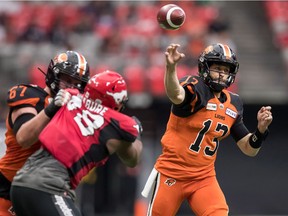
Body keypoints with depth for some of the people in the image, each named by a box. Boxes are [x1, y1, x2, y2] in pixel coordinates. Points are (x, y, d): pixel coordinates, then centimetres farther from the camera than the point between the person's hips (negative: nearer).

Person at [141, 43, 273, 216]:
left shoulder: (234, 104, 5)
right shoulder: (195, 88, -13)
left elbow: (249, 149, 8)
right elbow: (176, 95, -39)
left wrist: (261, 129, -11)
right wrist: (171, 67, -59)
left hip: (205, 177, 4)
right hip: (172, 174, -4)